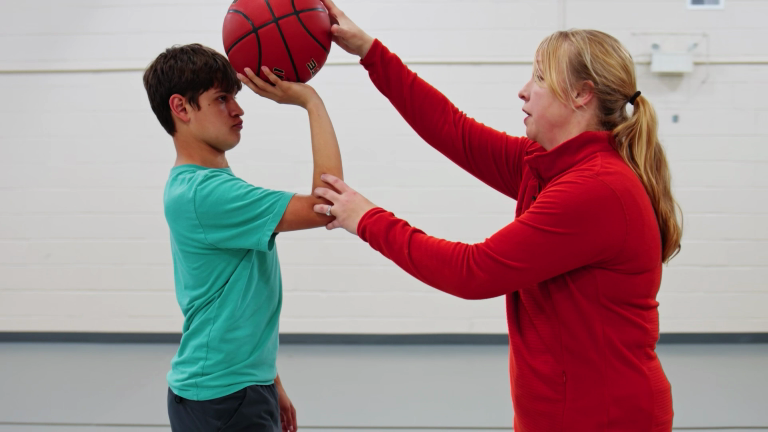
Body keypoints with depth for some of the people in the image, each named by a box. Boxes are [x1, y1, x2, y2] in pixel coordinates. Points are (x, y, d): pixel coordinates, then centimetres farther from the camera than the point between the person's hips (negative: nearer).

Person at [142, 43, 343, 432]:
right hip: (220, 399, -9)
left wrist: (269, 385, 18)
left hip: (244, 386, 9)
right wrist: (310, 100, -20)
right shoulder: (201, 193, -21)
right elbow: (325, 206, -27)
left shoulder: (214, 184, 10)